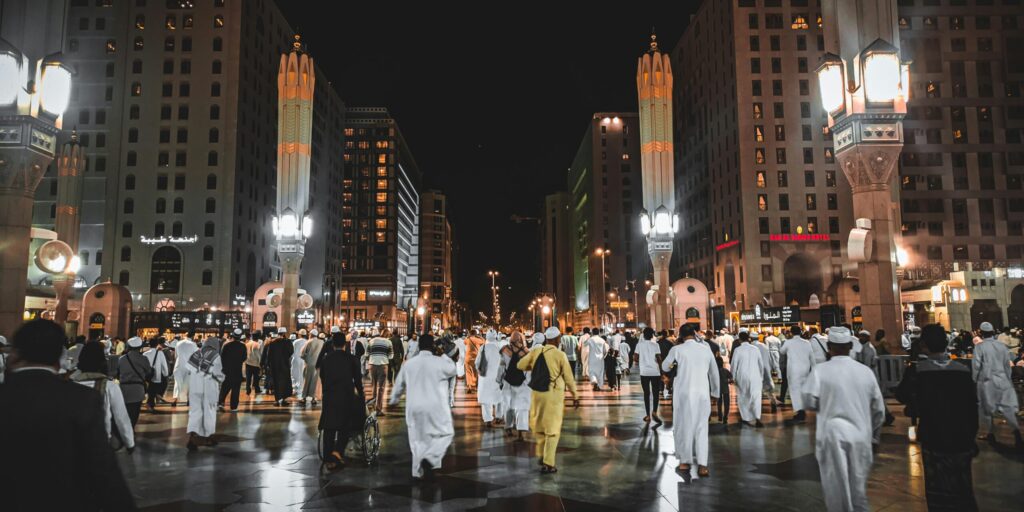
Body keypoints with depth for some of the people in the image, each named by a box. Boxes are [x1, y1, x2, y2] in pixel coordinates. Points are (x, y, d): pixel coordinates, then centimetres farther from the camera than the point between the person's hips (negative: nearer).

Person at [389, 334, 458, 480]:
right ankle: (429, 459, -10)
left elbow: (399, 384, 15)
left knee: (418, 438, 14)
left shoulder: (408, 363, 2)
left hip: (414, 408, 4)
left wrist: (394, 400, 31)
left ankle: (418, 471, 17)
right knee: (445, 434, 10)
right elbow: (452, 371, 9)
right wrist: (445, 355, 19)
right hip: (435, 408, -4)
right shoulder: (439, 362, -11)